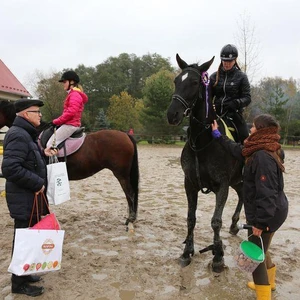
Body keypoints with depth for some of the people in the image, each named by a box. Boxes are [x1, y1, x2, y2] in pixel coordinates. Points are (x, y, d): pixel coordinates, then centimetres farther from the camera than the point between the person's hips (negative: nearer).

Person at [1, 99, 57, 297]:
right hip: (24, 199, -10)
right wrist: (37, 183, -24)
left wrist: (42, 154, 10)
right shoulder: (18, 135, -20)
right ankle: (19, 283, 18)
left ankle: (23, 274, 36)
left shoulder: (26, 134, 13)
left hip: (30, 197, 10)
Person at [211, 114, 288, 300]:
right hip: (272, 211, 10)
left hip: (268, 214, -10)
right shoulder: (259, 152, 4)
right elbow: (238, 150, 19)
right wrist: (217, 134, 25)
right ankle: (268, 282, 49)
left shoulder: (263, 157, -28)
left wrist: (259, 222, -27)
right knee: (261, 250, 27)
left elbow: (266, 193, -31)